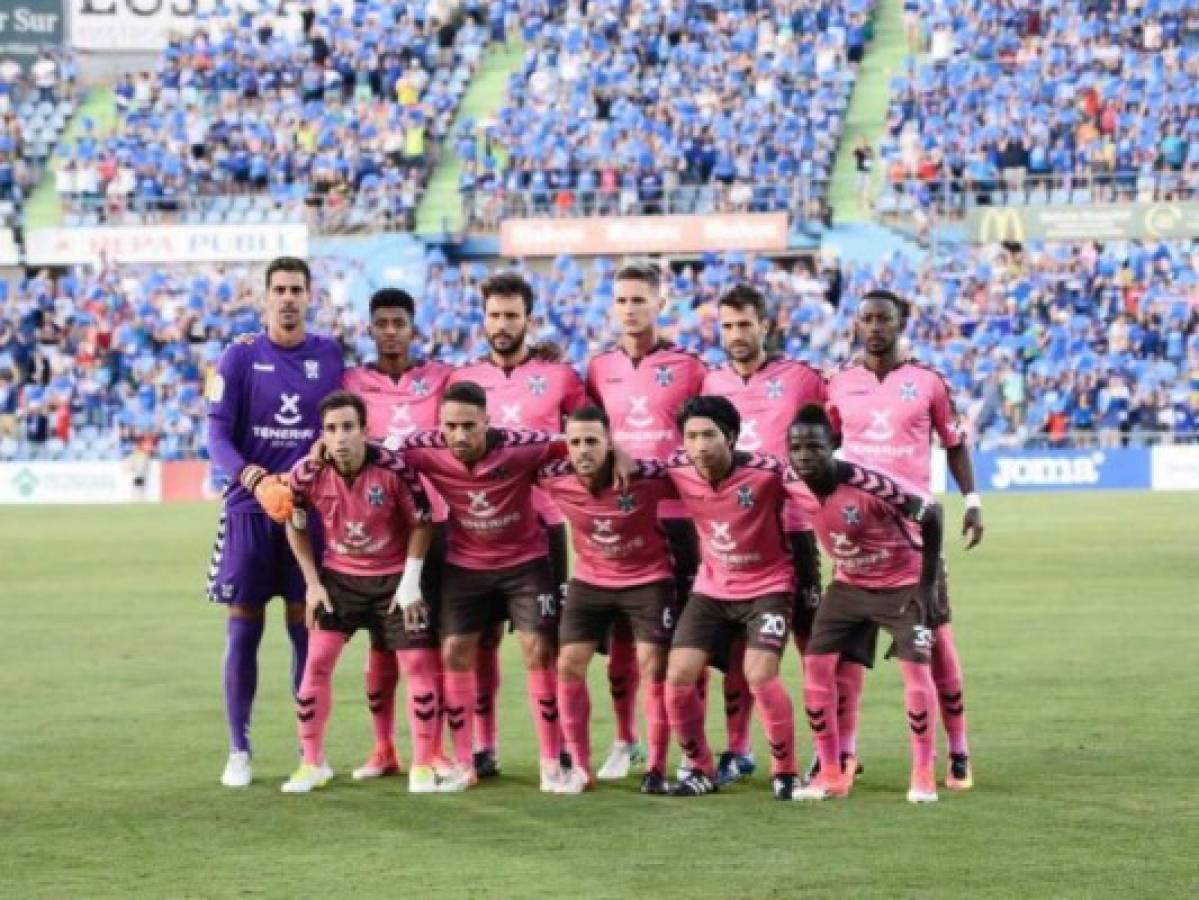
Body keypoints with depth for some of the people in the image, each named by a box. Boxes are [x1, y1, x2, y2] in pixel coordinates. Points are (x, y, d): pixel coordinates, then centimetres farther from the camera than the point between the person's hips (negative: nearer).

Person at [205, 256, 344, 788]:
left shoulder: (330, 356, 6)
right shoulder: (241, 357, -1)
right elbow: (217, 435, -6)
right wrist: (254, 478, -22)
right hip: (250, 509, -1)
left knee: (306, 628, 5)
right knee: (243, 628, 1)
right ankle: (239, 750, 9)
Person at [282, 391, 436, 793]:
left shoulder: (394, 469, -23)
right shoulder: (307, 475, -16)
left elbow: (421, 523, -9)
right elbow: (295, 527, 3)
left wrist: (410, 582, -11)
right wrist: (313, 582, 0)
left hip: (394, 577, -2)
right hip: (338, 576, 2)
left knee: (417, 663, -5)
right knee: (317, 661, -5)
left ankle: (423, 765, 7)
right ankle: (312, 763, 8)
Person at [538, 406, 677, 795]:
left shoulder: (646, 476, -28)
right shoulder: (554, 480, -21)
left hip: (648, 579, -3)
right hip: (590, 580, 3)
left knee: (654, 667, -6)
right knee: (569, 665, -2)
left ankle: (656, 769, 5)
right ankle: (580, 766, 9)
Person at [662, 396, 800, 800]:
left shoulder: (765, 472, -26)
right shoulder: (678, 471, -13)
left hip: (767, 587, -4)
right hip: (711, 588, 4)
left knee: (760, 676, -20)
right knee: (679, 677, -5)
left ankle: (785, 773, 1)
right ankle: (701, 771, 16)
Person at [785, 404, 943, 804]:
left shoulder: (868, 484, -33)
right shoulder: (793, 485, -17)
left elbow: (930, 513, -24)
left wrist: (927, 583, -20)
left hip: (901, 585, -5)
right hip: (848, 584, 5)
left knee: (915, 666, -15)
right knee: (816, 664, -3)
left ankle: (924, 775, -4)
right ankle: (831, 774, 5)